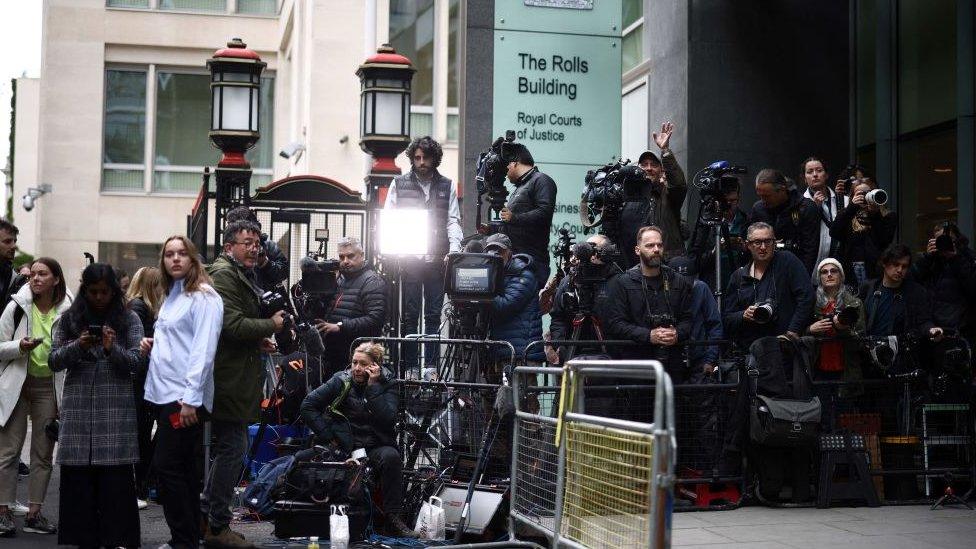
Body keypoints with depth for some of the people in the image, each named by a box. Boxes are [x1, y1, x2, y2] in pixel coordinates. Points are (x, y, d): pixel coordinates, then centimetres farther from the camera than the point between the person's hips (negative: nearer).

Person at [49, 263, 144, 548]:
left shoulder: (129, 319, 7)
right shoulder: (70, 319, 10)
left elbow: (135, 361, 2)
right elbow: (53, 360, 6)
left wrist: (113, 349, -17)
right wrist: (77, 345, -12)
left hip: (116, 407, -1)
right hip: (78, 406, 2)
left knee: (115, 474, -6)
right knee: (79, 474, -1)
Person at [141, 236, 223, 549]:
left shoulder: (203, 297, -9)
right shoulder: (171, 297, 17)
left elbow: (203, 350, -16)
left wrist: (191, 398, -22)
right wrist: (150, 345, 5)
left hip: (185, 397, -8)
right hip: (164, 393, 8)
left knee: (167, 466, -10)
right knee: (183, 467, 11)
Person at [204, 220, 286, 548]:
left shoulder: (238, 275, 21)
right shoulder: (224, 274, -13)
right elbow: (233, 325, -22)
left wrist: (258, 341, 13)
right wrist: (271, 325, -11)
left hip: (233, 380, 11)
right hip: (231, 382, -11)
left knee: (226, 448, 17)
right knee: (232, 448, -7)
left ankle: (209, 519, 25)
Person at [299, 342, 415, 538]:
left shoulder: (387, 384, 2)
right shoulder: (341, 381, 2)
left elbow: (387, 419, -14)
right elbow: (308, 406, -1)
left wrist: (373, 386, -16)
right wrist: (328, 437, -7)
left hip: (375, 447, 0)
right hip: (344, 446, 0)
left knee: (391, 456, -33)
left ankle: (393, 518, -26)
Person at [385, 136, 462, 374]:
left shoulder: (447, 186, 11)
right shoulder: (399, 184, 8)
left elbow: (453, 220, 8)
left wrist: (454, 247, -9)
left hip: (437, 259, 1)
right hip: (408, 259, -1)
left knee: (434, 315, 2)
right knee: (410, 315, -1)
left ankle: (431, 366, 5)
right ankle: (410, 366, 2)